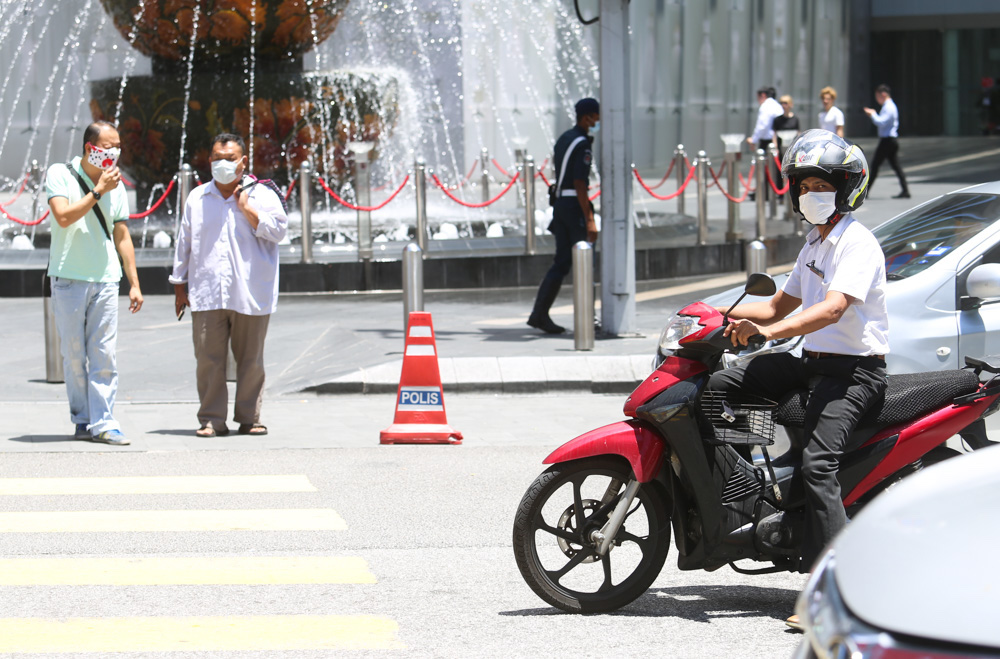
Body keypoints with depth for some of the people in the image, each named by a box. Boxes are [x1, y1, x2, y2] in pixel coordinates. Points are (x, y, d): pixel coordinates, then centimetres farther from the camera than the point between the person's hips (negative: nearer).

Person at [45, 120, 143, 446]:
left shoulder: (116, 185, 11)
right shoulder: (60, 174, -2)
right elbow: (63, 216, -17)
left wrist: (134, 283, 12)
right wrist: (98, 191, -14)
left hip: (106, 280, 3)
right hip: (69, 278, -3)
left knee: (105, 353, -5)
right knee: (74, 354, 1)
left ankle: (103, 422, -6)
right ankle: (83, 420, 10)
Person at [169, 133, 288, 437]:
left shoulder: (261, 195, 6)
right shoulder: (196, 199, 14)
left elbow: (278, 230, -7)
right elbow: (184, 243, 18)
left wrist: (246, 207, -9)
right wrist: (179, 285, 15)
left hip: (250, 295, -2)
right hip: (206, 294, 2)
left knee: (250, 360, 3)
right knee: (208, 359, -4)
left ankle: (249, 418, 12)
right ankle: (212, 419, 2)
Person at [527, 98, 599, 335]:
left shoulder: (563, 139, 16)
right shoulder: (582, 144, -13)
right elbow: (579, 184, -20)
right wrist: (589, 219, -21)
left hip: (560, 204, 9)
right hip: (575, 206, -9)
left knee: (561, 262, 7)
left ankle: (539, 313, -1)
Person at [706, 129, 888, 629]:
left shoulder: (857, 243, -13)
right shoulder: (815, 242, 18)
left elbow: (833, 308, -30)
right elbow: (780, 306, 27)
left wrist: (768, 331, -42)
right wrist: (723, 315, 12)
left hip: (855, 369, -10)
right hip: (814, 362, 10)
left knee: (817, 463, -28)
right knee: (714, 387, 1)